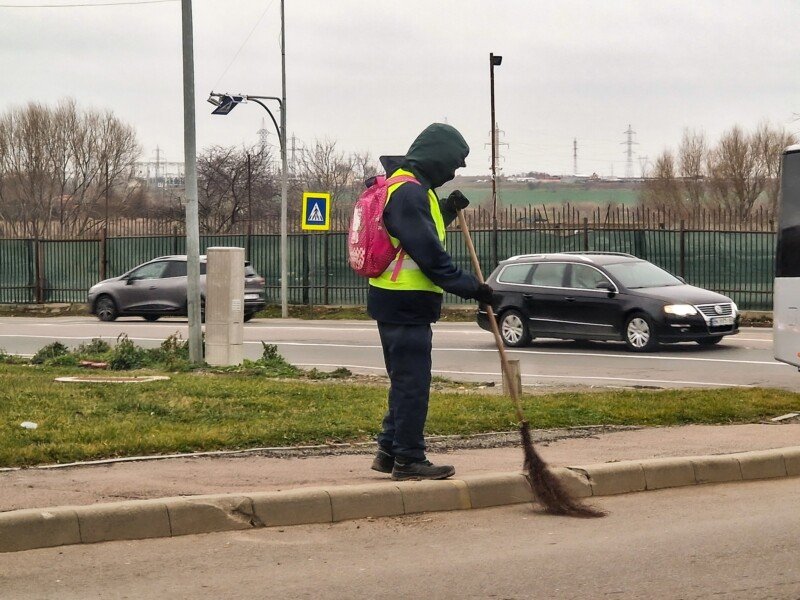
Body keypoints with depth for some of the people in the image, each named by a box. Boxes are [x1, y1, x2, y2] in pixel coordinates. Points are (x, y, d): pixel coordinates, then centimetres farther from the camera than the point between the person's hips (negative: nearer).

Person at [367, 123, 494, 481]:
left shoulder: (408, 188, 16)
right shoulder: (409, 192, -18)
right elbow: (429, 253, -21)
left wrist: (447, 211, 16)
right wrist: (471, 288, -17)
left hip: (396, 303, 11)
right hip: (406, 304, -11)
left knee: (407, 381, 17)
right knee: (412, 383, -5)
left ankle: (390, 451, 23)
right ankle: (408, 459, 0)